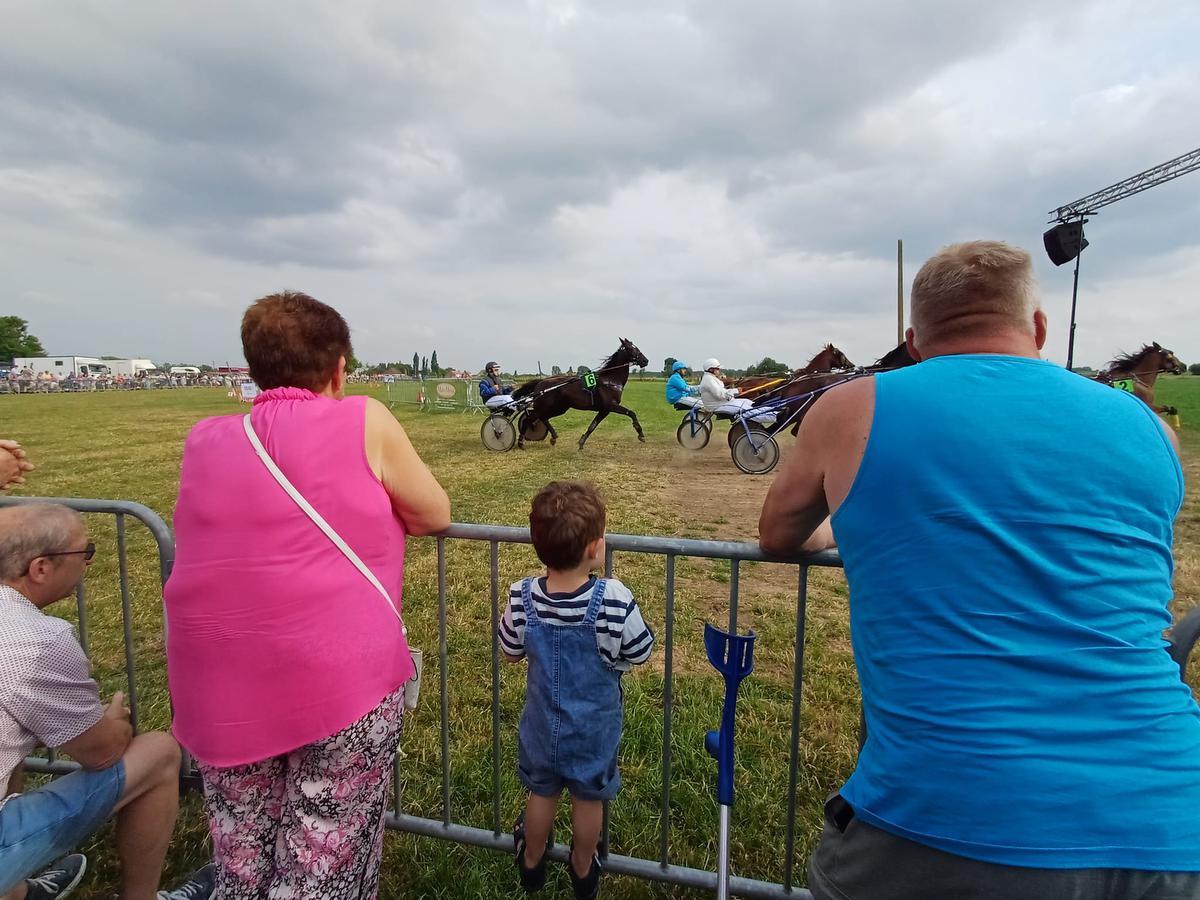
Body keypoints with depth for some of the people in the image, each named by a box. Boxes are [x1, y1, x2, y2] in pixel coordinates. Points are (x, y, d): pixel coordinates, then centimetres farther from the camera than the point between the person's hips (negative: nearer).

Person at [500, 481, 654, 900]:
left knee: (542, 792, 27)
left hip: (543, 723, 2)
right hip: (594, 727, -1)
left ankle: (532, 861, 52)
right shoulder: (615, 600, -31)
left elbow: (511, 651, -7)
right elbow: (640, 654, -16)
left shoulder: (522, 598, -24)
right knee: (589, 797, 24)